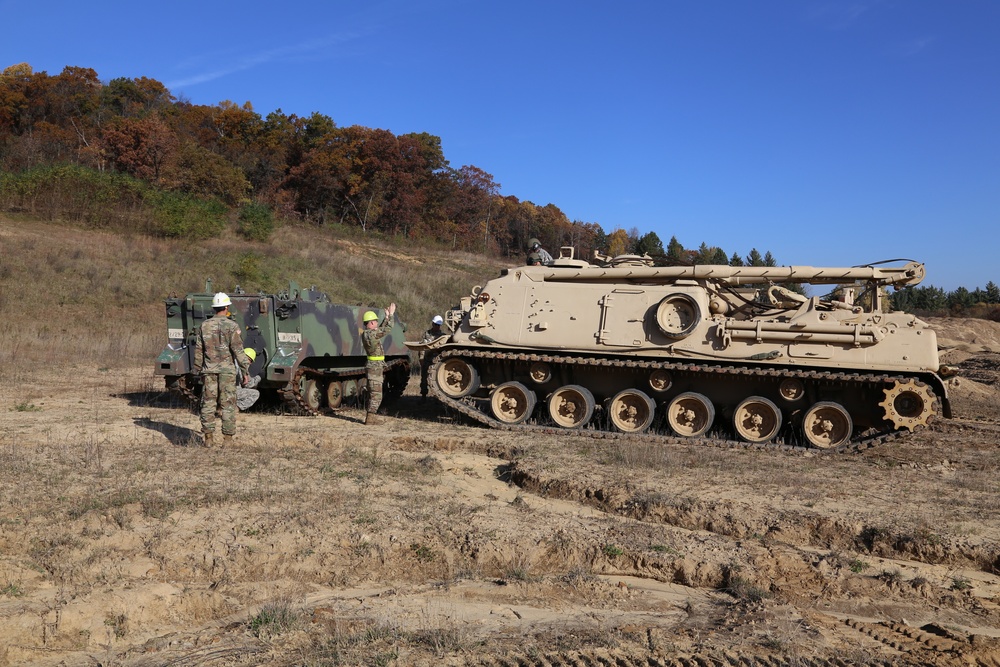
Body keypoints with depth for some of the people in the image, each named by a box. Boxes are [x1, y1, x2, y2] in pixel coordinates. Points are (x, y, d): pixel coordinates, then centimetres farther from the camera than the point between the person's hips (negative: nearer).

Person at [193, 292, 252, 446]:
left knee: (208, 403, 8)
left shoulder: (204, 325, 4)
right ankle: (227, 438, 4)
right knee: (228, 405, 3)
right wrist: (245, 371, -7)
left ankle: (208, 438, 8)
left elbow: (198, 350, 7)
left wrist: (197, 369, 16)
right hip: (227, 370, -3)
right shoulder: (232, 326, -7)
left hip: (209, 370, 3)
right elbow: (238, 351, -11)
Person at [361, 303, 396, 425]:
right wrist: (391, 314, -10)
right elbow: (388, 329, -19)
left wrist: (386, 317, 21)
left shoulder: (366, 334, 9)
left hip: (373, 367, 10)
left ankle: (370, 417, 23)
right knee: (376, 395, -6)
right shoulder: (371, 334, -20)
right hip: (375, 368, -10)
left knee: (372, 394, 17)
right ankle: (370, 418, -5)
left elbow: (381, 330, 23)